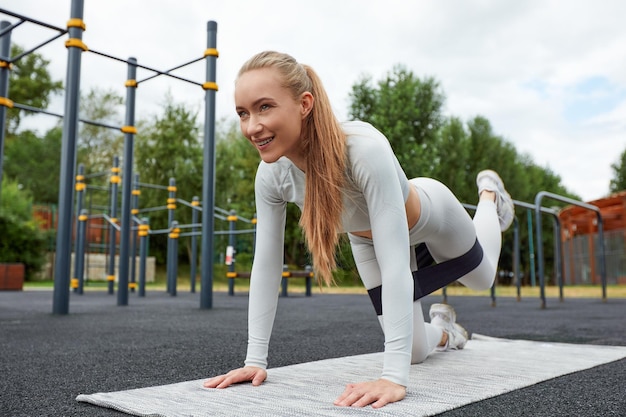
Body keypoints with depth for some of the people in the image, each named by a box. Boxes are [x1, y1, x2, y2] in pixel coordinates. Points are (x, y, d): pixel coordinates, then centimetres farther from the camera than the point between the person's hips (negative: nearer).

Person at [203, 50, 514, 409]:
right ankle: (444, 330, 48)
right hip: (366, 236, 3)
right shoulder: (271, 174, -30)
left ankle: (490, 195, 56)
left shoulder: (365, 148, -47)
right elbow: (266, 265, -22)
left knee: (482, 278, 28)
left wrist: (395, 376, -50)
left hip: (428, 214, -3)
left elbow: (394, 261, -48)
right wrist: (256, 359, -24)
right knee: (415, 350, 10)